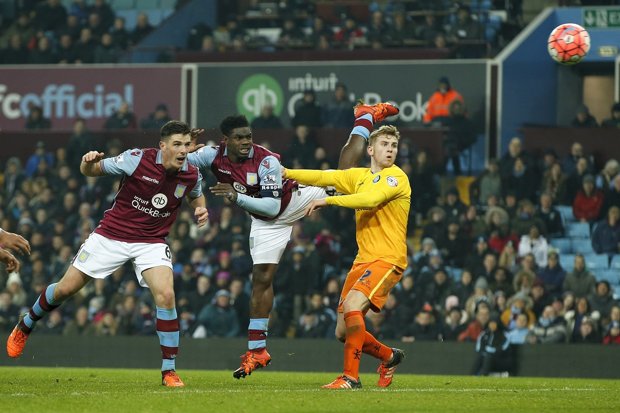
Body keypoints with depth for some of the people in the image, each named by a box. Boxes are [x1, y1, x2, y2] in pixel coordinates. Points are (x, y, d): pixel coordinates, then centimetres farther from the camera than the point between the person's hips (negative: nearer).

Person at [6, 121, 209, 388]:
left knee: (166, 295, -23)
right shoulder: (137, 159, -19)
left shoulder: (191, 175, -9)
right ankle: (25, 326, 35)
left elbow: (196, 195, 18)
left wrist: (201, 209, -5)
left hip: (151, 243, 1)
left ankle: (169, 370, -13)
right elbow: (91, 171, -6)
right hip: (111, 235, -1)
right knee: (65, 288, 5)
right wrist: (89, 162, -31)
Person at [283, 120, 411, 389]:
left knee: (352, 305, -28)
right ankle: (389, 357, 31)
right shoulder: (359, 176, 15)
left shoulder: (396, 177, -7)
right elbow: (323, 177, 9)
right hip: (363, 259, 8)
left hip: (387, 259, -8)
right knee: (344, 333, 6)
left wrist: (328, 200, -26)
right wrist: (286, 173, -3)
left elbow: (370, 199, -23)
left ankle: (351, 377, -22)